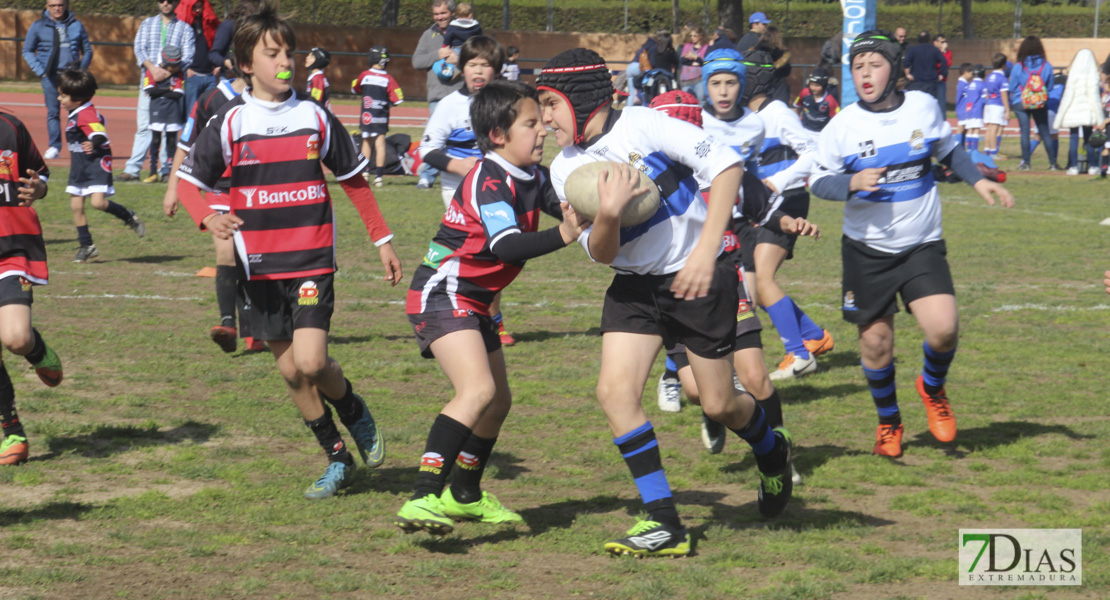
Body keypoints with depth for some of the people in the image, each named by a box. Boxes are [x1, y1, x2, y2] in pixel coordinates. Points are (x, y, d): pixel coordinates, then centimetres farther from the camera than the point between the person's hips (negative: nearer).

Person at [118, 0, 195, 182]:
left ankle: (167, 169, 3)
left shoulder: (184, 28, 10)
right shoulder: (147, 24, 16)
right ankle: (132, 169, -3)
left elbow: (188, 56, 0)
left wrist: (168, 72, -16)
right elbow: (139, 48, 4)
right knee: (144, 125, -2)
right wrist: (152, 68, -14)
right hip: (149, 82, 1)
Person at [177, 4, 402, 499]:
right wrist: (209, 218, -18)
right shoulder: (231, 123, -2)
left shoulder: (315, 117, 1)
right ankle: (337, 458, 22)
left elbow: (354, 180, 11)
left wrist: (383, 241, 12)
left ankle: (354, 412, 14)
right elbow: (187, 179, 3)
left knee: (311, 362, -17)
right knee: (290, 370, 6)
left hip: (313, 260, -1)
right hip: (261, 267, 1)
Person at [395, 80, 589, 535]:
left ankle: (464, 496, 40)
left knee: (498, 401, 20)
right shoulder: (489, 181, -21)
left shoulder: (532, 177, 8)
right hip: (442, 295, -10)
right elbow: (507, 246, -33)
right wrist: (563, 236, -44)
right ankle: (424, 498, -36)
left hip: (473, 303, 10)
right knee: (478, 390, -28)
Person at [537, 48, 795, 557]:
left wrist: (706, 250, -28)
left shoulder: (642, 125, -17)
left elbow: (727, 164, -22)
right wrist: (607, 215, -25)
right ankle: (664, 524, -10)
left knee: (718, 404, 3)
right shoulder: (565, 170, 1)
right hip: (634, 286, 5)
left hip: (697, 278, -5)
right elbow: (601, 254, -2)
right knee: (614, 390, -15)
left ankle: (773, 452, 39)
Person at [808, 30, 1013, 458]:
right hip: (866, 250, 0)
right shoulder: (843, 125, -8)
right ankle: (888, 423, 29)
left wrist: (978, 180, 4)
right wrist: (852, 184, -21)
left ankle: (932, 388, 17)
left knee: (943, 330, -16)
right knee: (876, 343, 4)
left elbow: (948, 150, 16)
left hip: (922, 246, 0)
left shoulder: (923, 107, -2)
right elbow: (818, 181, -2)